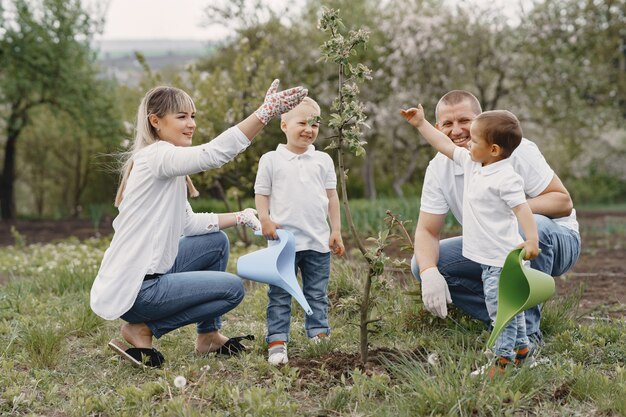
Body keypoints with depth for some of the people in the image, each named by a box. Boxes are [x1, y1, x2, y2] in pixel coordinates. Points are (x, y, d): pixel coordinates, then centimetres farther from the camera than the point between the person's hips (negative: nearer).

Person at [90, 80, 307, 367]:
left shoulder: (167, 164, 14)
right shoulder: (156, 156, -17)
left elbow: (189, 224, 16)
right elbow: (214, 154, -36)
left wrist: (241, 217, 8)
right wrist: (266, 111, -43)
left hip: (151, 272, 10)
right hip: (133, 290, -10)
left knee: (216, 241, 19)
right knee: (232, 288, -4)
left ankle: (208, 335, 23)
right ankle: (142, 331, -2)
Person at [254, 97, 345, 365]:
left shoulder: (323, 160, 9)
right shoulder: (271, 160, 2)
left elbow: (331, 196, 12)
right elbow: (261, 194, 3)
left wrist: (336, 230, 7)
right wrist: (265, 219, -13)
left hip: (318, 240, 3)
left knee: (317, 294, 10)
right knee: (280, 295, 0)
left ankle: (319, 337, 17)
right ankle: (277, 342, 1)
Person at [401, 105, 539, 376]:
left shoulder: (506, 178, -20)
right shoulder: (471, 164, 7)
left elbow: (521, 208, -27)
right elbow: (445, 146, 16)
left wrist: (531, 239, -38)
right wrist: (421, 124, 18)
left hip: (502, 256, -10)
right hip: (488, 256, 10)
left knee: (500, 307, -5)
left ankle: (504, 360, 1)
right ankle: (520, 348, 34)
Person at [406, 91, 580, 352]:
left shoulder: (515, 150, -20)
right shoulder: (438, 169, -7)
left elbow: (563, 202, -20)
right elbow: (426, 231, -9)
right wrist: (429, 274, -30)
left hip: (553, 242, -4)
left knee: (533, 226, -40)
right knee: (421, 264, -14)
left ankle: (527, 329, -26)